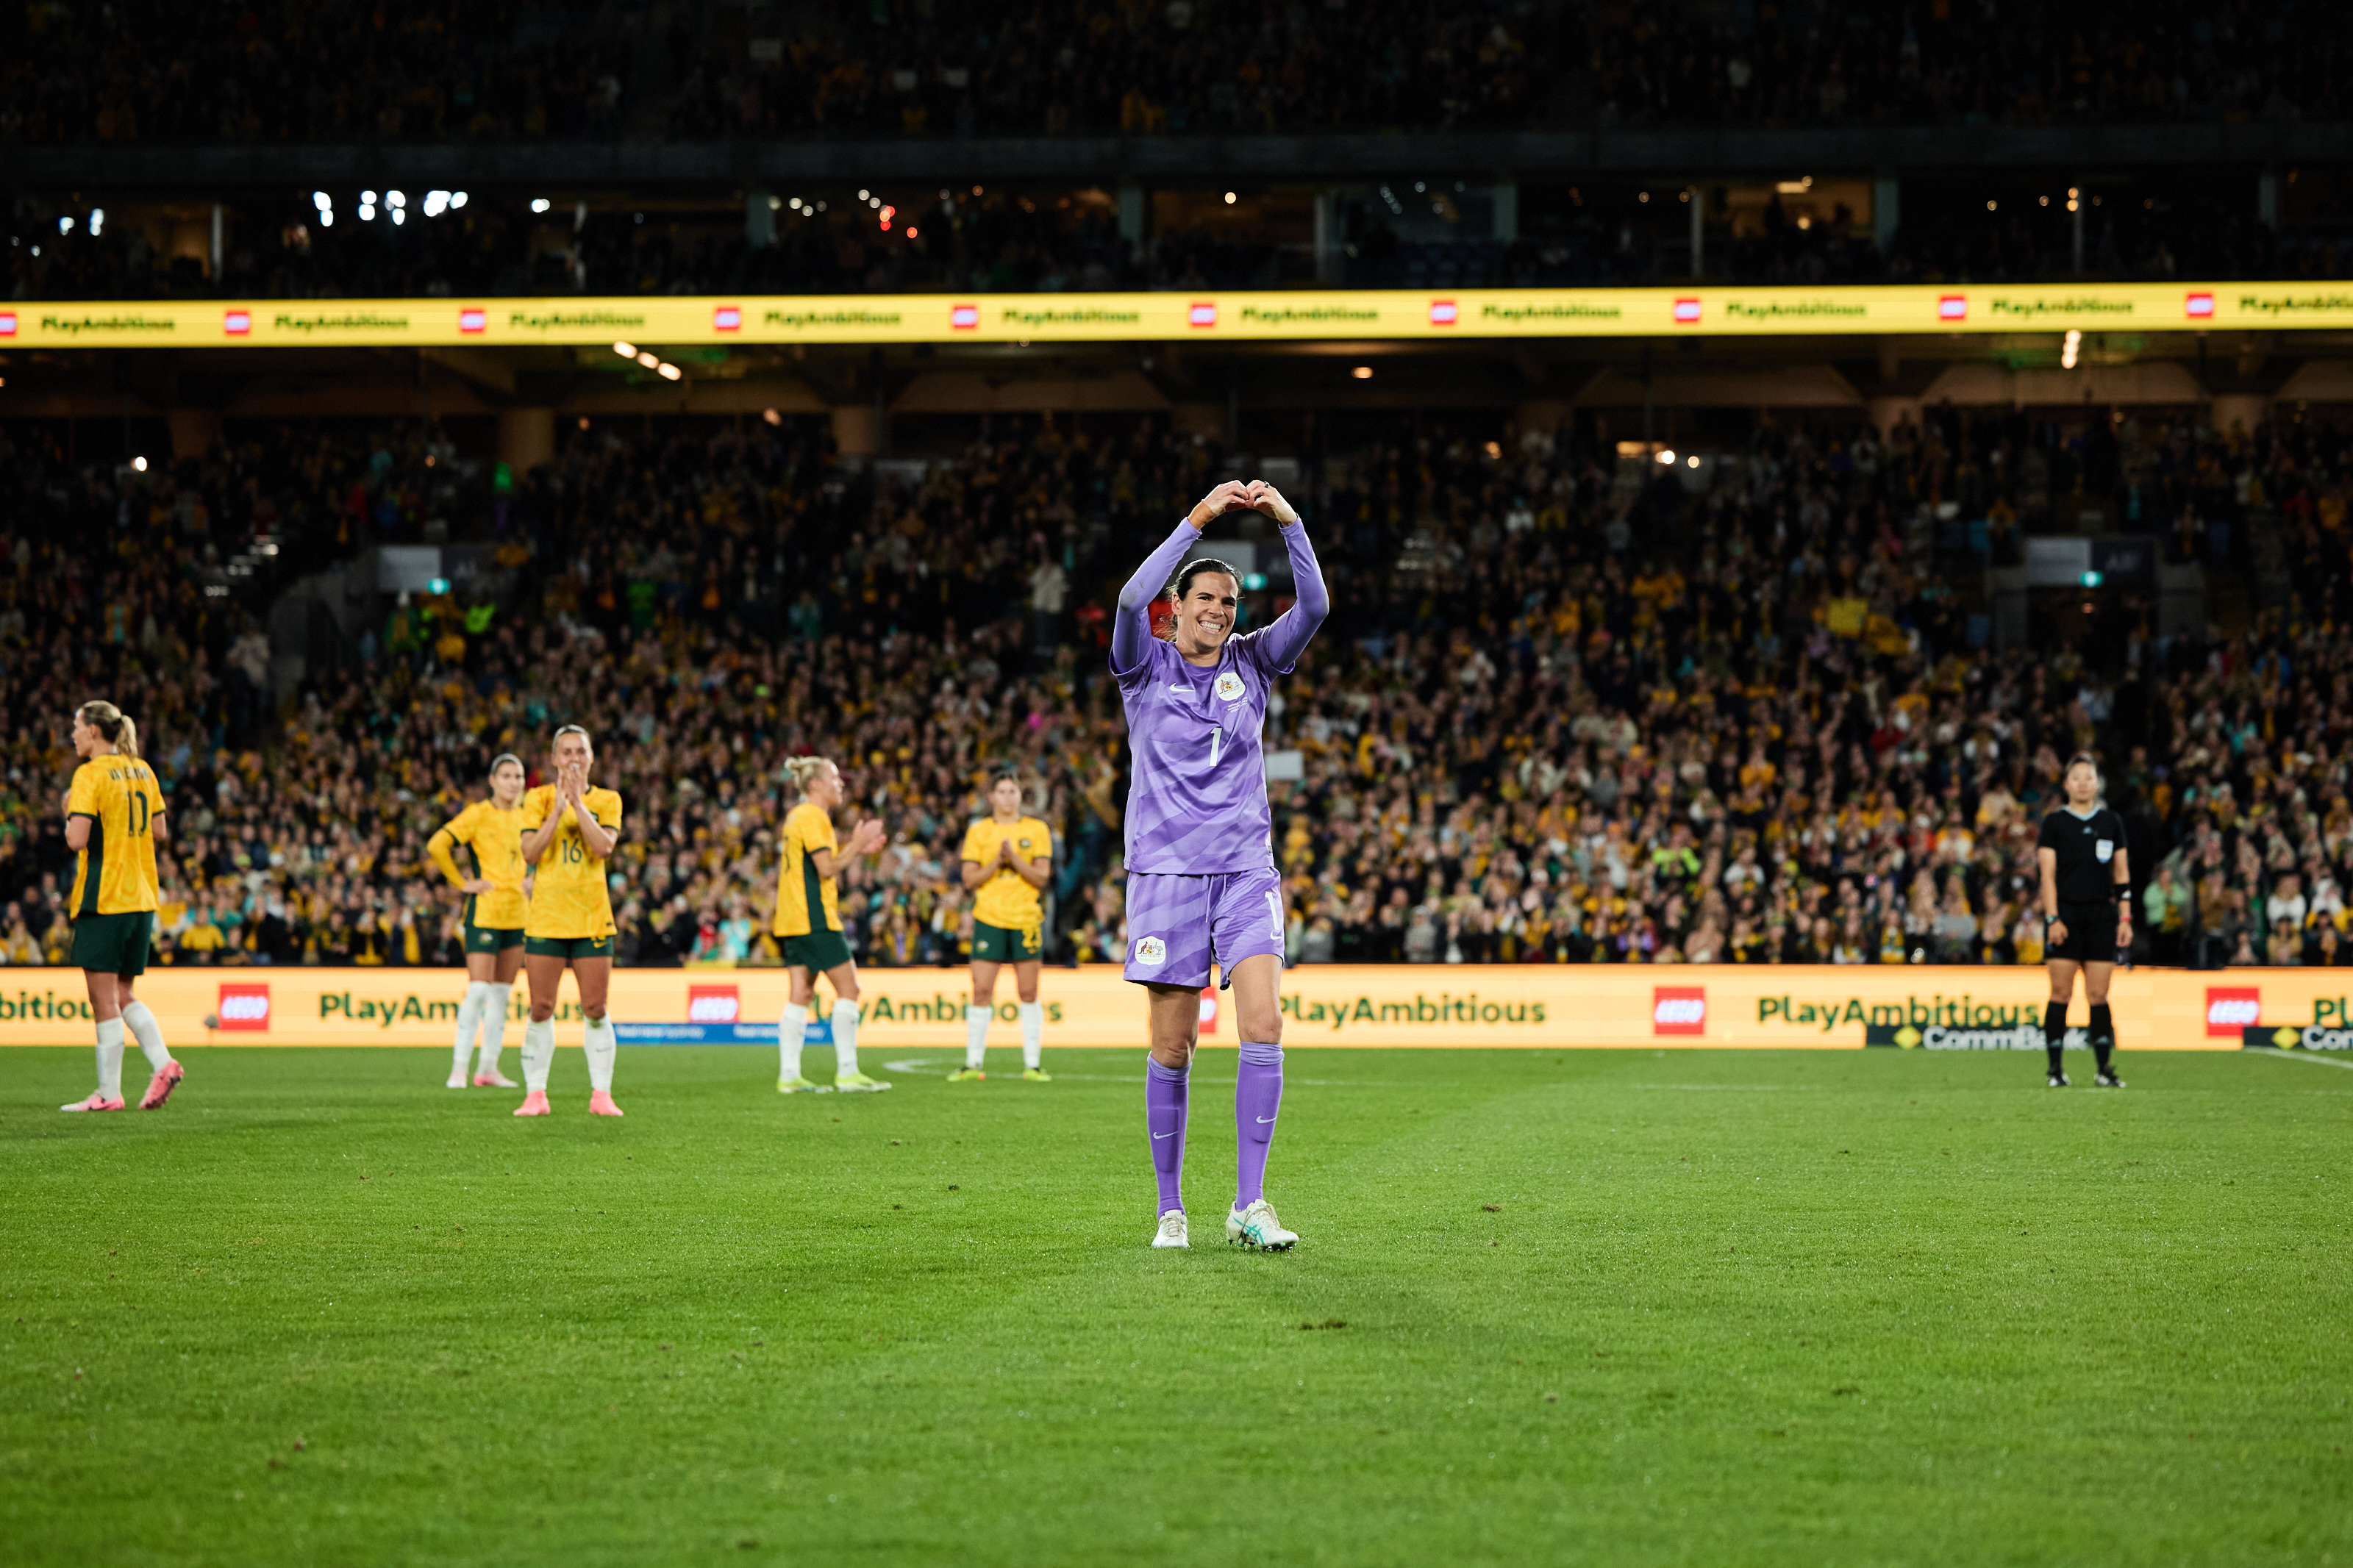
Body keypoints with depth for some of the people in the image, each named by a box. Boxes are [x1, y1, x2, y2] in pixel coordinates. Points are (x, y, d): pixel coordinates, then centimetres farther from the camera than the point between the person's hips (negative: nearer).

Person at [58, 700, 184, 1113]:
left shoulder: (90, 775, -11)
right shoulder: (142, 771, 11)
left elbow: (77, 840, -19)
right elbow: (159, 832, 15)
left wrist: (69, 816, 0)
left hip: (102, 898, -7)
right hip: (141, 897, 7)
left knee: (104, 998, -2)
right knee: (123, 995, 15)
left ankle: (108, 1091, -1)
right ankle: (163, 1063, -3)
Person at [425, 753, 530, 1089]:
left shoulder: (523, 816, 12)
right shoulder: (478, 814, -8)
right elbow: (437, 845, -16)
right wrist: (462, 883, -13)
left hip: (517, 912, 6)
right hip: (484, 910, -6)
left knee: (502, 993, 7)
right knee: (479, 989, -12)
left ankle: (489, 1068, 12)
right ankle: (459, 1067, -7)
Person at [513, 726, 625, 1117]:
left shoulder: (607, 800, 7)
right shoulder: (538, 798, 4)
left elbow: (604, 847, -11)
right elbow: (530, 852, -9)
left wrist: (577, 802, -13)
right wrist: (558, 807, -14)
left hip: (592, 919, 1)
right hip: (545, 918, -1)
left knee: (595, 1010, 0)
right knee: (541, 1010, -1)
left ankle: (601, 1095, 7)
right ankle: (535, 1095, 6)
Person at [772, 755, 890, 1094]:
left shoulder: (796, 816, 19)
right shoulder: (813, 817, -11)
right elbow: (826, 868, -17)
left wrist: (855, 848, 17)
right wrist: (856, 845, -7)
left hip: (793, 919, 10)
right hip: (814, 917, -10)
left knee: (801, 994, 6)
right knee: (848, 987, -5)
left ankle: (788, 1076, 1)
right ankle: (847, 1072, -7)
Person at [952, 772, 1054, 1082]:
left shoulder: (1037, 830, 5)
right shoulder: (978, 832, 6)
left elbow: (1041, 877, -1)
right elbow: (969, 879, 2)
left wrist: (1014, 858, -15)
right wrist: (997, 862, -13)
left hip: (1027, 918, 0)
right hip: (989, 917, 0)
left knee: (1028, 993, 1)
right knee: (981, 991, -5)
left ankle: (1032, 1065, 5)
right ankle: (973, 1064, 0)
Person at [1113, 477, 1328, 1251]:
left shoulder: (1252, 663, 10)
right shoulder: (1146, 667, 2)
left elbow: (1313, 607, -4)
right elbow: (1132, 600, -18)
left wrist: (1288, 521, -16)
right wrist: (1197, 521, -21)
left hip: (1246, 869, 2)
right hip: (1166, 869, -2)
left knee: (1264, 1025, -13)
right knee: (1173, 1047, 0)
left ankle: (1249, 1205, -12)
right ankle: (1171, 1209, 11)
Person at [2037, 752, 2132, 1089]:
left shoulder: (2111, 822, 11)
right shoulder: (2055, 822, 2)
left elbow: (2121, 873, 13)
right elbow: (2048, 874, -1)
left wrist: (2125, 918, 6)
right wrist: (2052, 919, -10)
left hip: (2101, 916, 2)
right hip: (2065, 915, -2)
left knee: (2099, 995, 1)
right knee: (2061, 993, -4)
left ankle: (2104, 1069, 3)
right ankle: (2055, 1069, 0)